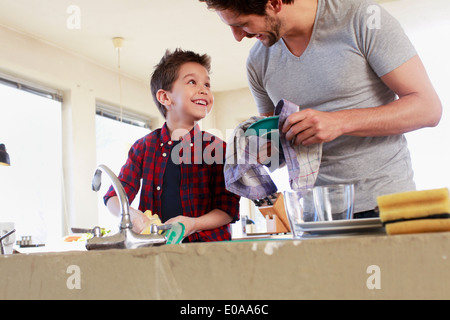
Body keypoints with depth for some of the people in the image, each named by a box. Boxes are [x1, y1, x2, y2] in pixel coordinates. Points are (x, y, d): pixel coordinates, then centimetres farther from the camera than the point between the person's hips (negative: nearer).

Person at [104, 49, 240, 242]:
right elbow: (114, 197, 12)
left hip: (208, 243, -1)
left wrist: (194, 224, -15)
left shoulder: (216, 148, 5)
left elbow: (229, 207, 3)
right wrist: (129, 214, -11)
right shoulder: (145, 146, 11)